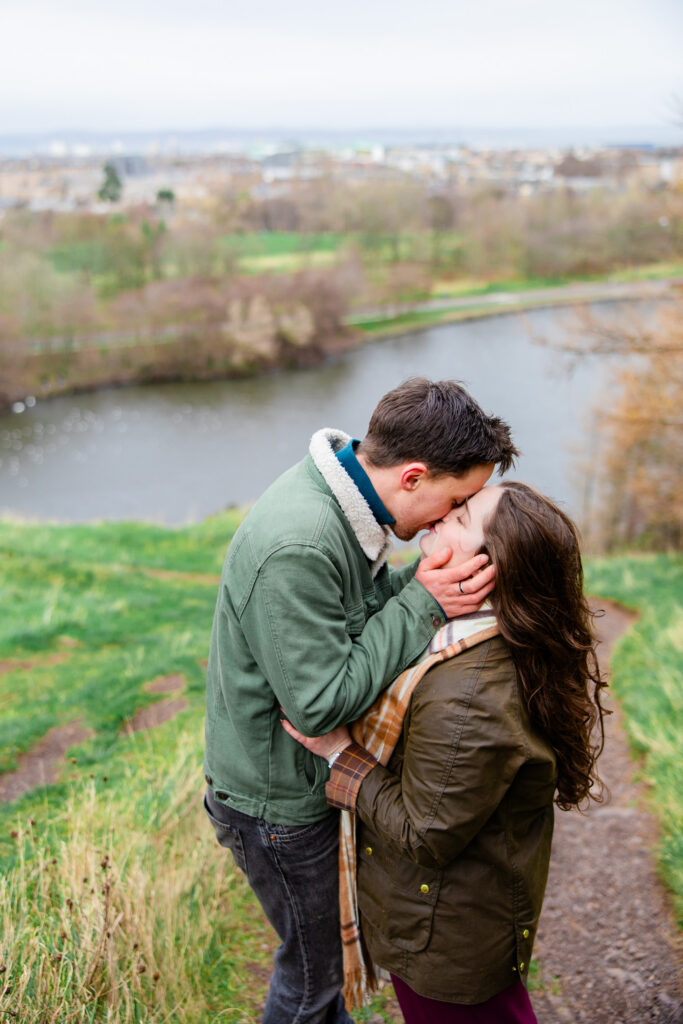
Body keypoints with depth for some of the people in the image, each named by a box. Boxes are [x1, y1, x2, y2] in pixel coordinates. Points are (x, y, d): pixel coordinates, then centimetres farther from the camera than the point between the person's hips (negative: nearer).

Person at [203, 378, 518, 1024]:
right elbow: (319, 703, -32)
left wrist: (425, 582, -12)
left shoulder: (339, 500, -4)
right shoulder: (296, 549, -35)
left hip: (319, 771, 9)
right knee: (315, 967, 14)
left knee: (337, 931, 29)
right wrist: (423, 603, -30)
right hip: (278, 801, -9)